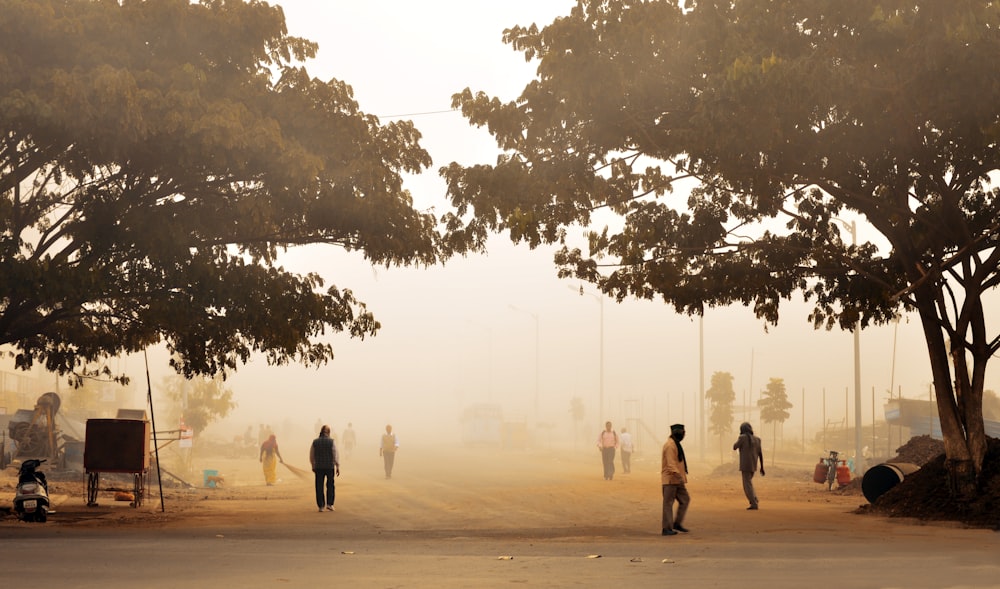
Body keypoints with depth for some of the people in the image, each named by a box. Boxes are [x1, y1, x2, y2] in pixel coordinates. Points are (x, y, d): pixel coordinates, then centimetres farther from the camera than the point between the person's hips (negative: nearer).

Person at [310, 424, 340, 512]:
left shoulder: (315, 442, -1)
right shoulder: (332, 442, -7)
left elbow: (311, 456, 5)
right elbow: (336, 455, -10)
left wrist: (313, 466, 17)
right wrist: (338, 467, -5)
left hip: (318, 468, 1)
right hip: (330, 467, -1)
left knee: (319, 487, 7)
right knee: (330, 486, 13)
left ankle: (321, 506, 6)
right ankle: (329, 504, 5)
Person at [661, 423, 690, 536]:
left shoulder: (675, 444, 16)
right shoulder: (670, 445, -17)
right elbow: (670, 464, -25)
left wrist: (682, 477, 25)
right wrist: (679, 476, -32)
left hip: (677, 480, 10)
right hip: (670, 480, -10)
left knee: (685, 499, 11)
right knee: (668, 503, -4)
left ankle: (677, 523, 17)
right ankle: (667, 528, 0)